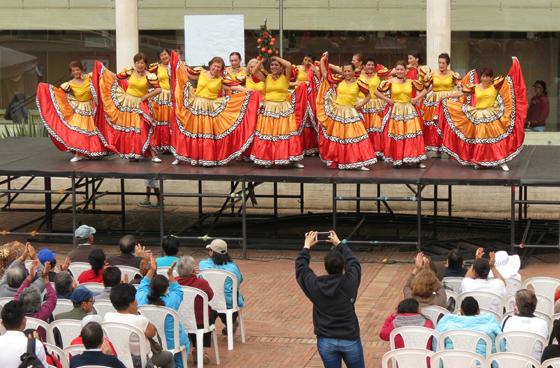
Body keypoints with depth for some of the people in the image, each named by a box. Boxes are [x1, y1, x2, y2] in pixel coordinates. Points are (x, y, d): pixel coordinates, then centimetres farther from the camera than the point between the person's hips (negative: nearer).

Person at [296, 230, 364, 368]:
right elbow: (353, 262, 9)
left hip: (325, 341, 1)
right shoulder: (350, 282, -12)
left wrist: (307, 246, 20)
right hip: (350, 340, -1)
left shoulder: (315, 285, -11)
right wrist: (339, 244, 21)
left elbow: (300, 267, 7)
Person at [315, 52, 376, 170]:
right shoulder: (339, 81, 1)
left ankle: (360, 163, -5)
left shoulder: (358, 83, -3)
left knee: (356, 136, -6)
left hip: (352, 113, -2)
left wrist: (361, 104, -7)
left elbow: (368, 95, 7)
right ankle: (336, 161, 20)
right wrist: (323, 60, 0)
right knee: (337, 138, 9)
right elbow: (325, 75, 2)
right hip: (337, 112, 2)